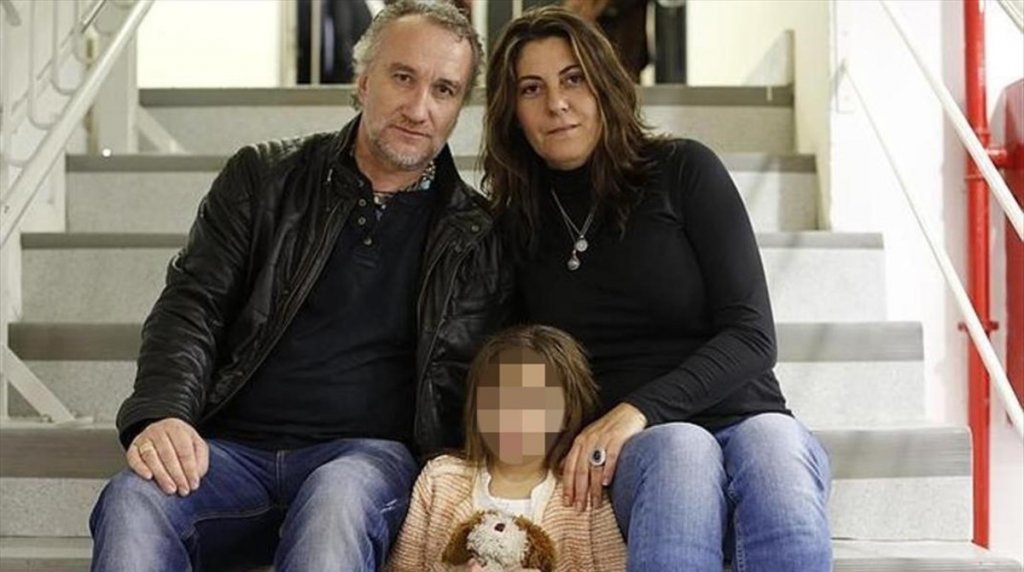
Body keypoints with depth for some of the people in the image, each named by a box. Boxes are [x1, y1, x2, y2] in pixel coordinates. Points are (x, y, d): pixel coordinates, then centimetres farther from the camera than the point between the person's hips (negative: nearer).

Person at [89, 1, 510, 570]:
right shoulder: (262, 179, 12)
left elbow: (461, 382, 8)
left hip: (366, 453, 0)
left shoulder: (474, 235, 10)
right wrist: (162, 413, -15)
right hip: (233, 447, 1)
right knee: (132, 501, -32)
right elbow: (192, 304, 5)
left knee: (338, 499, -38)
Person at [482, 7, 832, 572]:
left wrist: (639, 409, -18)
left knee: (772, 442, -37)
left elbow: (751, 337, -4)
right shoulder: (513, 224, 11)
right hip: (634, 455, 1)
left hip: (743, 423, 0)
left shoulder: (683, 170, 2)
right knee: (680, 448, -36)